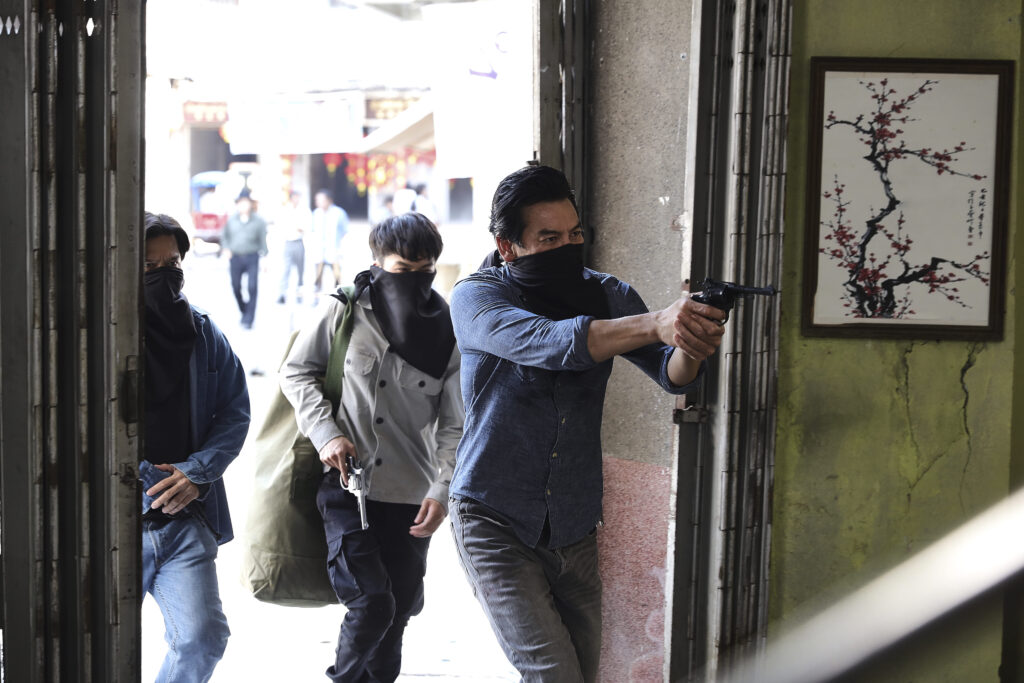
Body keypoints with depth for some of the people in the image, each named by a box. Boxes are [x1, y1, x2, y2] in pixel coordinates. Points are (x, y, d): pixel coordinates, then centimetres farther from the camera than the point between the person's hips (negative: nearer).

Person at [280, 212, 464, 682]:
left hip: (410, 496, 2)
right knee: (371, 601, -13)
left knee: (399, 609, 9)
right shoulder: (346, 310, -3)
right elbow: (296, 372, 6)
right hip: (346, 484, -2)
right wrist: (326, 433, -7)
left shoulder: (447, 335, 0)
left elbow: (455, 425, 0)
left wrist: (442, 490, -13)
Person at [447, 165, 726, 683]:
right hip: (493, 521, -5)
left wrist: (692, 349, -34)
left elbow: (671, 375, -8)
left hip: (574, 526, 5)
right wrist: (655, 324, -44)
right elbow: (550, 343, -30)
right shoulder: (476, 297, -11)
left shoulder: (608, 296, 4)